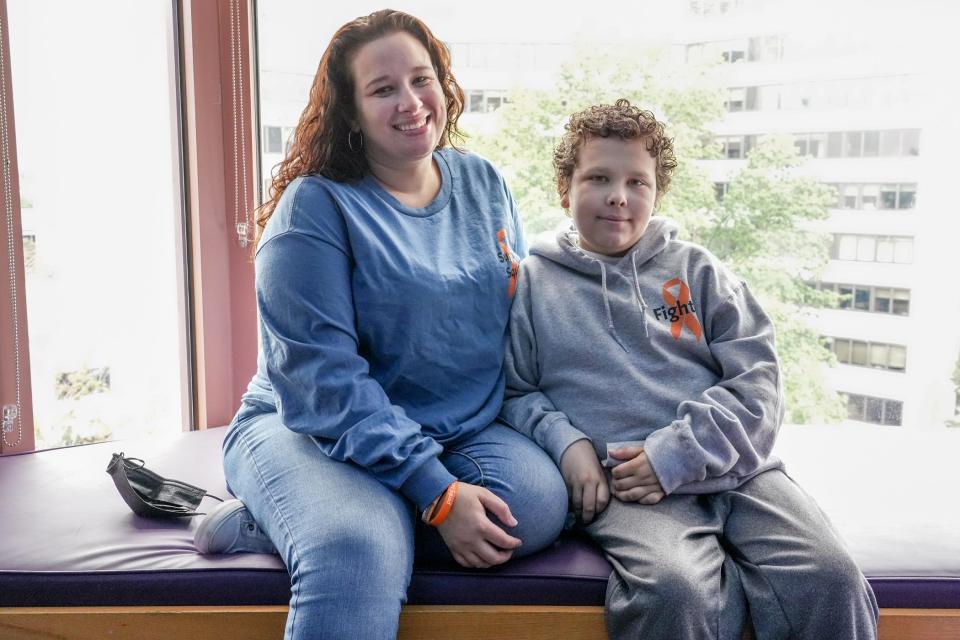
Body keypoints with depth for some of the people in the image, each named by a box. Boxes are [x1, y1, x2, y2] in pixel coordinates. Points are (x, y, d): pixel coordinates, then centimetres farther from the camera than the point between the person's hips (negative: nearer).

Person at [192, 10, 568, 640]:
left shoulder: (483, 182, 5)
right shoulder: (315, 205, -11)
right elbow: (324, 380, -18)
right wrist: (436, 492, -24)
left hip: (463, 430, 7)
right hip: (311, 431, -7)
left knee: (539, 501, -26)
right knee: (360, 554, -39)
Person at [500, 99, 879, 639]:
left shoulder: (697, 270, 15)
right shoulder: (534, 282, 13)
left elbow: (757, 378, 6)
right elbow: (514, 390, 11)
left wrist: (677, 451, -7)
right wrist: (563, 441, -9)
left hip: (732, 468, 3)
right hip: (625, 482, -2)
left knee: (830, 578, -21)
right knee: (674, 592, -31)